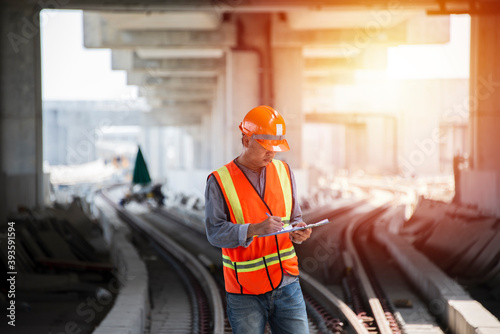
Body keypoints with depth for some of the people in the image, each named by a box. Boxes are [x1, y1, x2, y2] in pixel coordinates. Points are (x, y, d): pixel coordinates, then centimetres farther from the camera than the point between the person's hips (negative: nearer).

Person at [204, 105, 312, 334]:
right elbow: (215, 232, -14)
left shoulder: (283, 171, 7)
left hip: (286, 284, 4)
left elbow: (294, 217, 14)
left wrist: (298, 231, -10)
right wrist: (254, 229, -29)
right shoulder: (219, 182, -7)